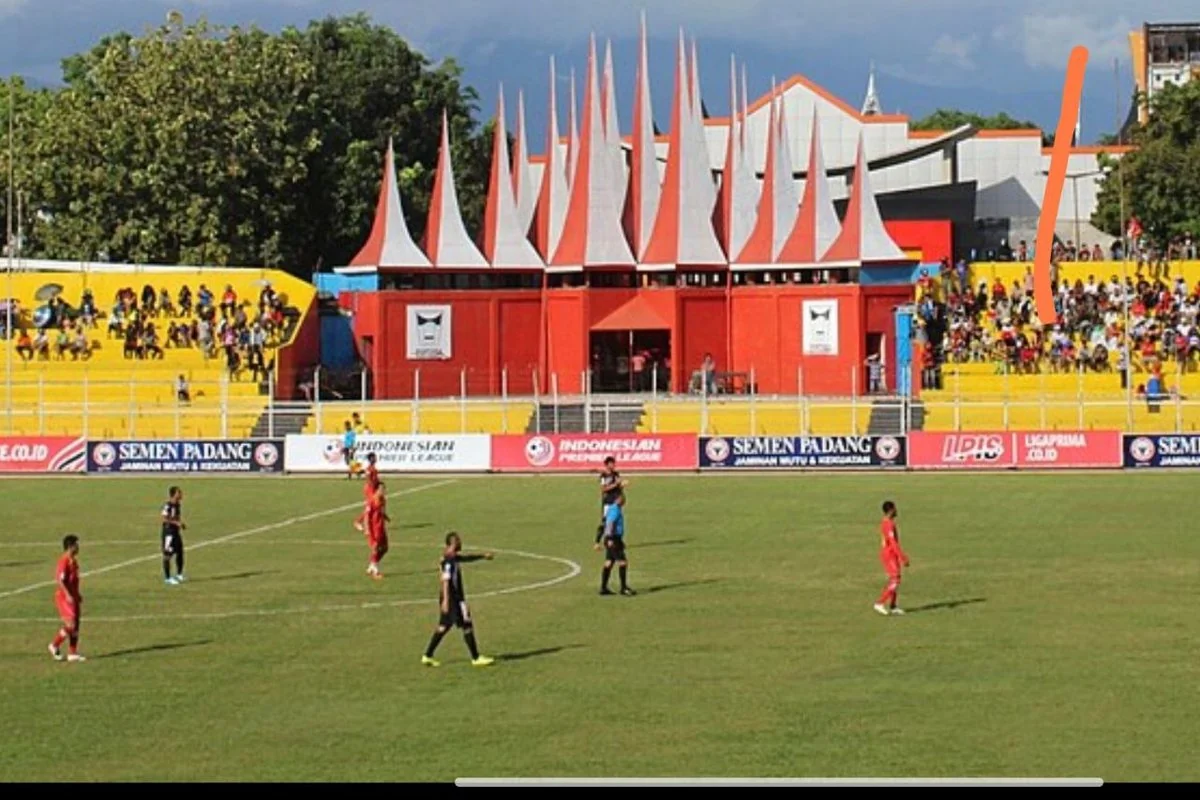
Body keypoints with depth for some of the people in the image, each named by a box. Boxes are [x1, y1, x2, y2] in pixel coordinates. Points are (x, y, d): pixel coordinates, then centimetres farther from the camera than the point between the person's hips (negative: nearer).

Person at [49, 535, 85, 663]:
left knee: (75, 625, 7)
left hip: (73, 597, 9)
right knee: (71, 624, -13)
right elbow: (59, 581, -22)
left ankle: (72, 653, 11)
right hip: (64, 597, -9)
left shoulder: (73, 561, 12)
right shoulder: (64, 562, -17)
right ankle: (55, 645, 5)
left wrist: (77, 595, 21)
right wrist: (68, 595, -26)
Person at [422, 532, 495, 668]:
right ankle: (476, 658, 4)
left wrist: (482, 556, 38)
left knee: (444, 626, 13)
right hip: (453, 599, -10)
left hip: (456, 598, 10)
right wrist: (446, 600, -31)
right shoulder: (449, 561, -19)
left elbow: (466, 558, 31)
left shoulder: (454, 558, 11)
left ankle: (427, 656, 14)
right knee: (467, 626, -2)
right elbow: (445, 580, -26)